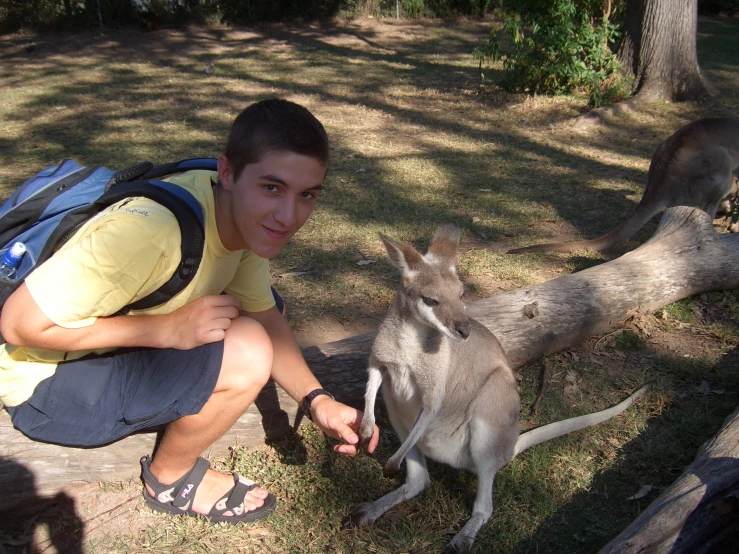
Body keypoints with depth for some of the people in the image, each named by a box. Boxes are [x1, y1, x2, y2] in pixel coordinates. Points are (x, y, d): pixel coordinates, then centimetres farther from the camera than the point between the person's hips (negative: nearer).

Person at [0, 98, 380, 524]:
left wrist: (318, 400, -15)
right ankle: (170, 479, 0)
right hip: (45, 380, -7)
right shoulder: (150, 232, -36)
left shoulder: (248, 216, -11)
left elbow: (263, 315, -1)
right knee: (245, 353, -26)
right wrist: (167, 329, -31)